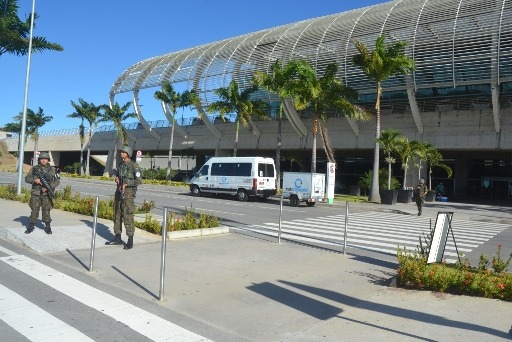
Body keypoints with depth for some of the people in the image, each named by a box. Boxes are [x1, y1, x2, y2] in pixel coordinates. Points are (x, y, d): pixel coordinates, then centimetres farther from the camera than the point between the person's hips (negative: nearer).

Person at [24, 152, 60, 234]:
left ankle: (47, 227, 14)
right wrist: (34, 180, -14)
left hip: (47, 194, -1)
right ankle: (31, 226, 15)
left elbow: (57, 181, -1)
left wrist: (48, 187, -13)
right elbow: (27, 178, 6)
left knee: (46, 210, 4)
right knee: (34, 209, 4)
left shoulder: (52, 169, 3)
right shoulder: (34, 169, 5)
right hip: (36, 193, 1)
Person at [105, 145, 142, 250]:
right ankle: (117, 238, 23)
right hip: (119, 191, 8)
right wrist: (116, 178, 2)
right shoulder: (121, 164, 12)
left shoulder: (134, 165, -11)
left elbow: (139, 181, -16)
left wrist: (126, 184, -22)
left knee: (127, 216, -10)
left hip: (128, 193, -8)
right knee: (117, 215, 12)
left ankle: (130, 241, -4)